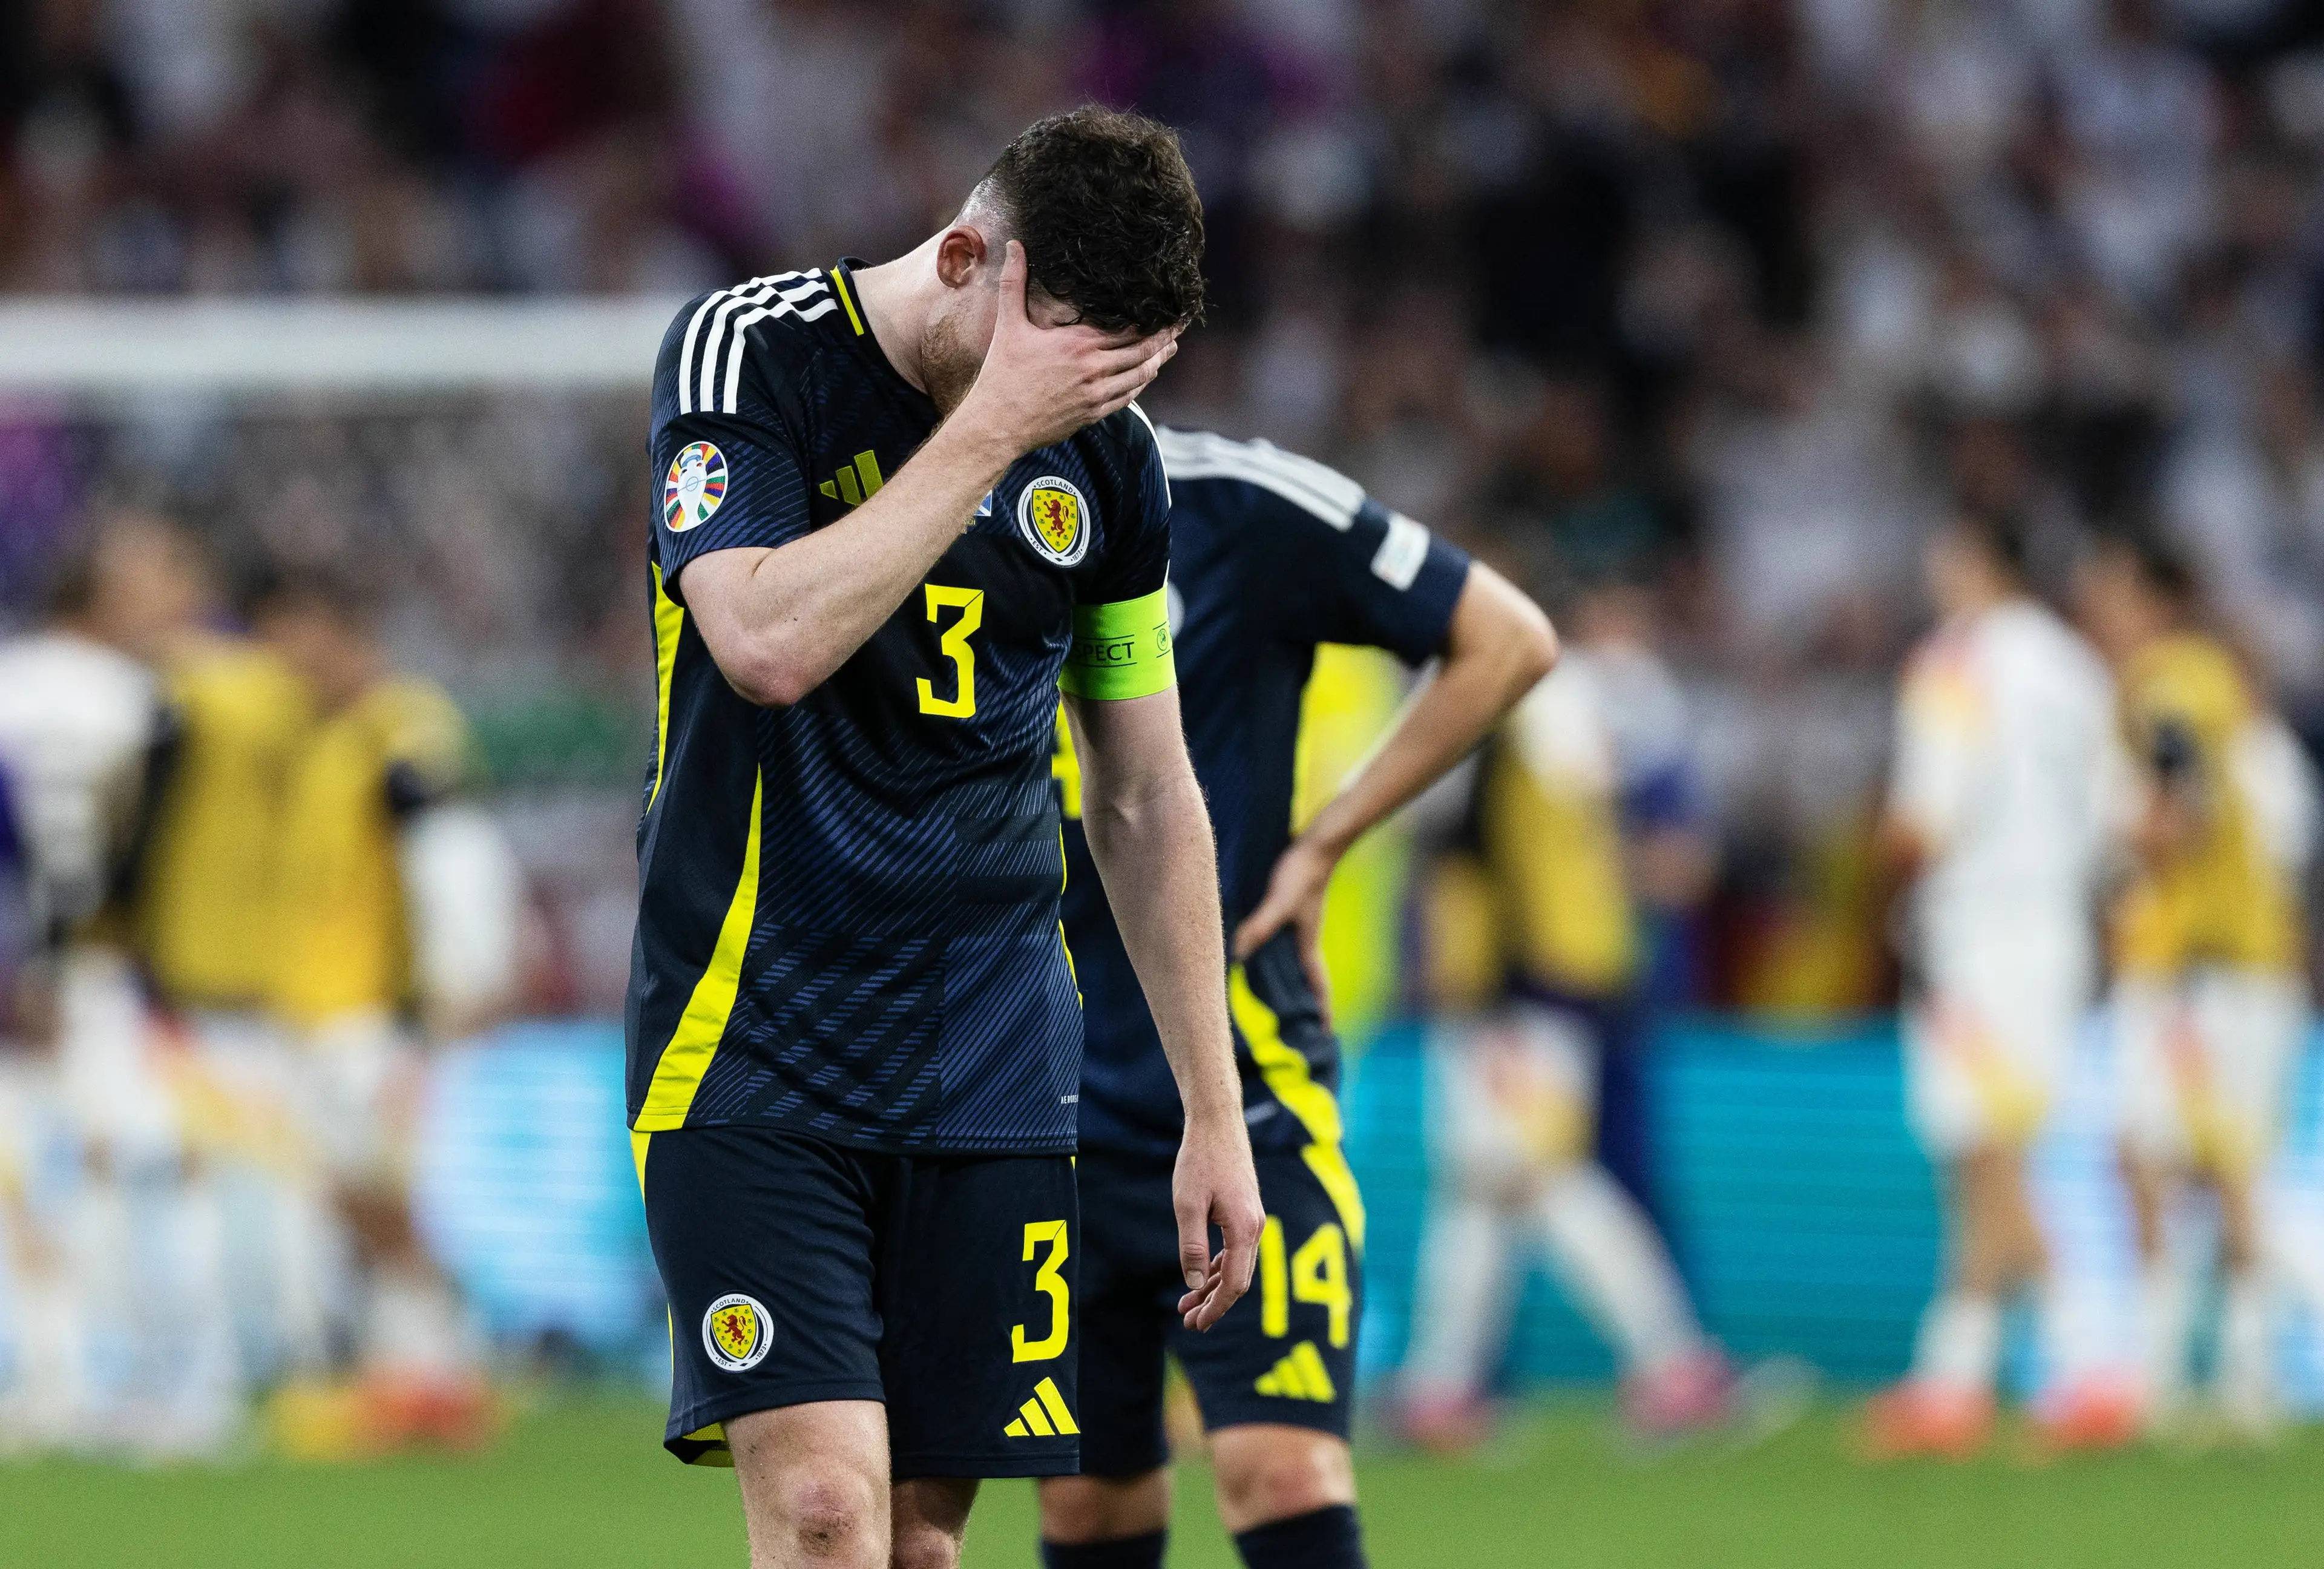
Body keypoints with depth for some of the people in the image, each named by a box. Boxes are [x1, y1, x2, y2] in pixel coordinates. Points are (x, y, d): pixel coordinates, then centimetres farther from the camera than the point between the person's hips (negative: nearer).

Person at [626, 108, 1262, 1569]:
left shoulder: (1110, 458, 7)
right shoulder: (748, 354, -8)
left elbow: (1147, 800, 16)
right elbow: (770, 644, -25)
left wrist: (1216, 1115, 15)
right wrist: (991, 426, -22)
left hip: (992, 1060, 5)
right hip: (751, 1048, -5)